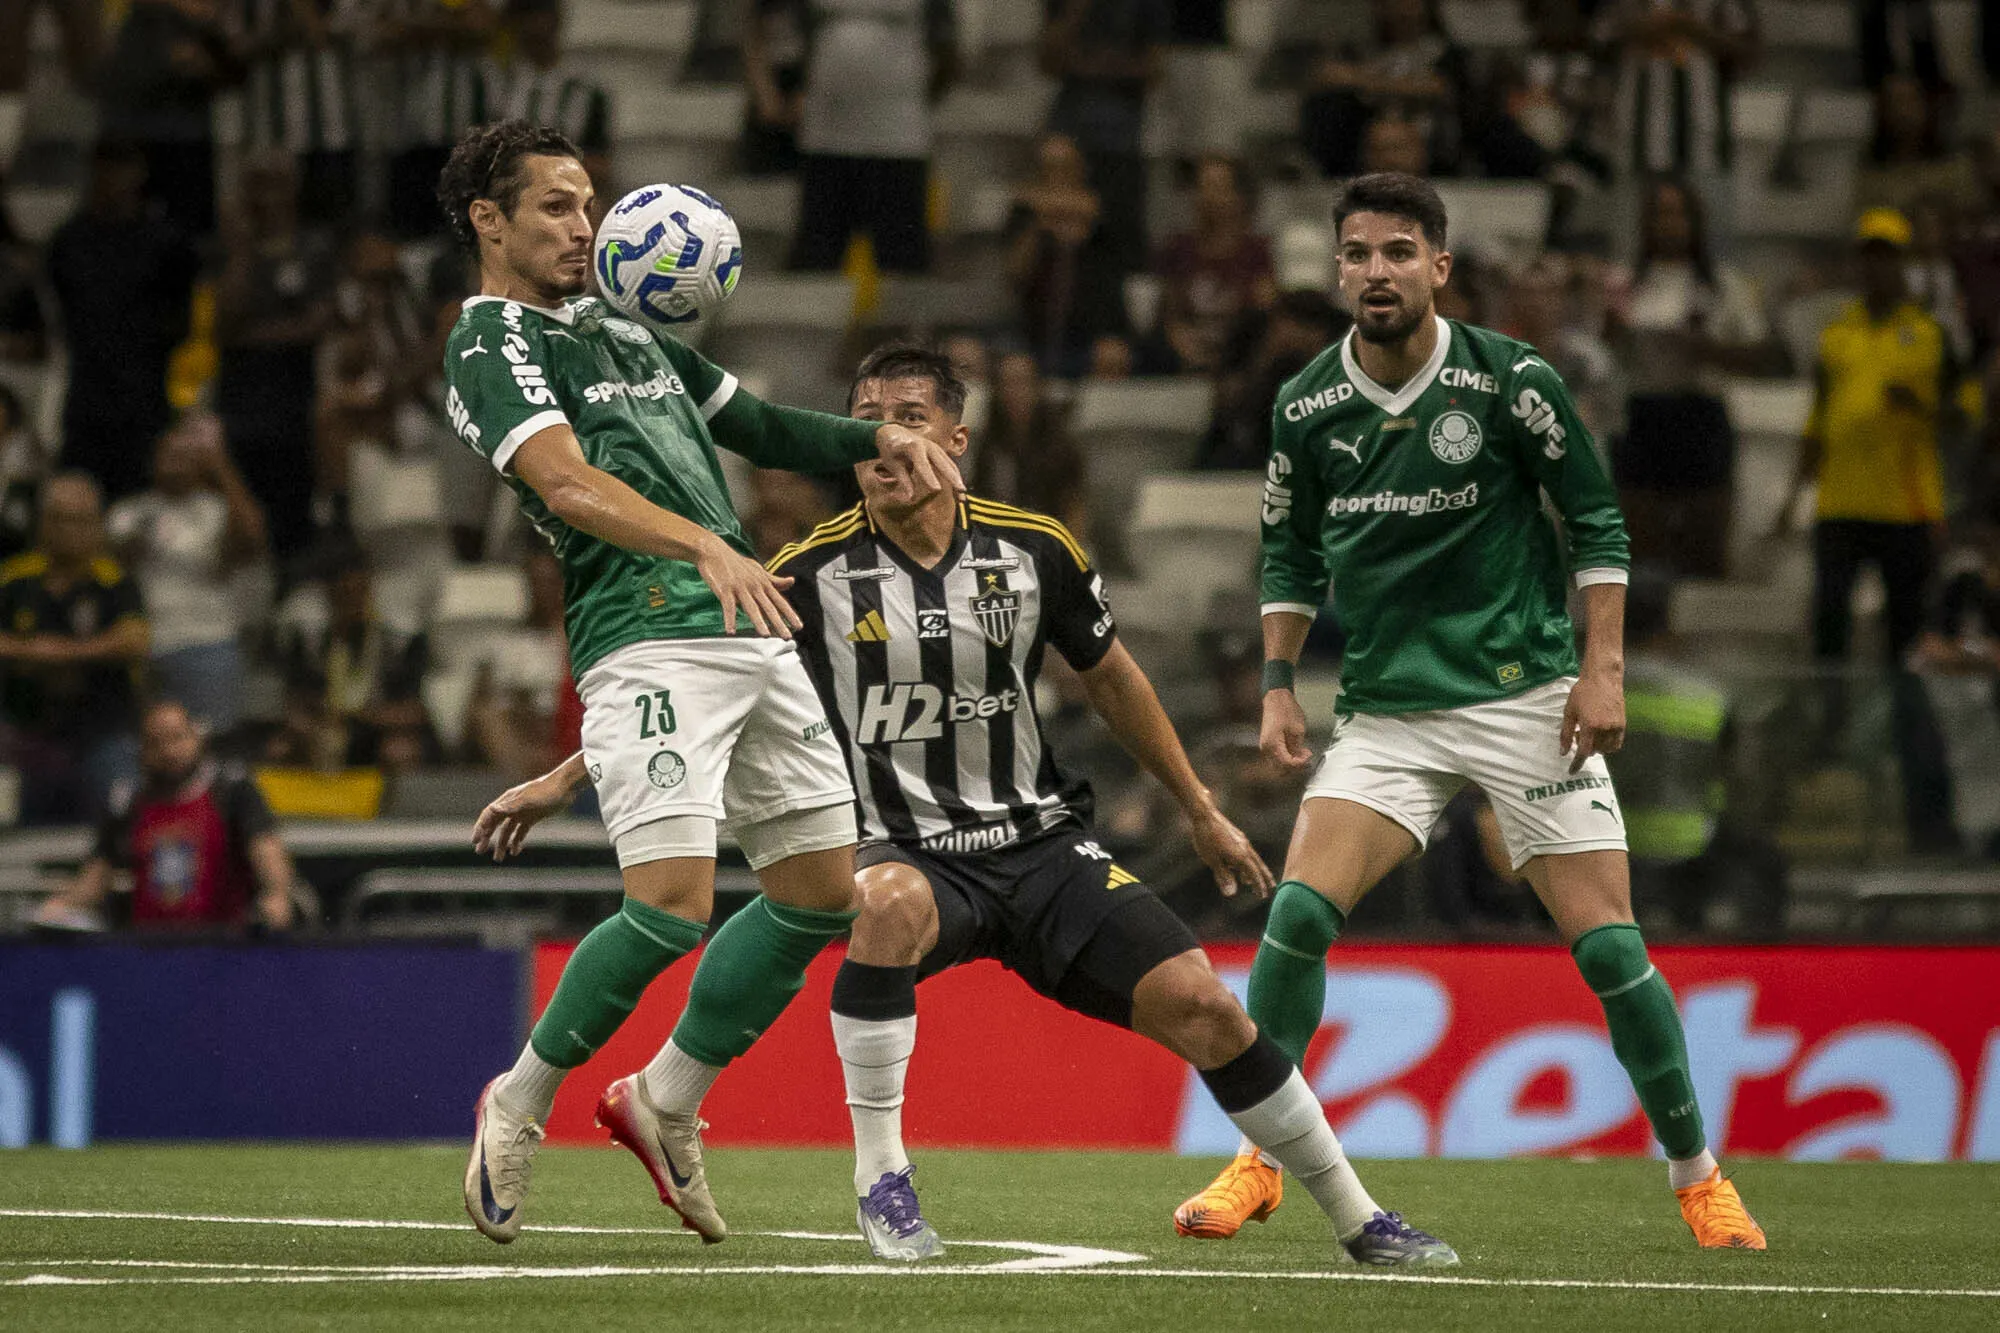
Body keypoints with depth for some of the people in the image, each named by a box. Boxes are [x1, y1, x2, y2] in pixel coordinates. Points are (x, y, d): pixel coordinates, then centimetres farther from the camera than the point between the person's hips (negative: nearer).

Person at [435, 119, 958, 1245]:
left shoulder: (623, 331, 25)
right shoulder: (492, 345, -2)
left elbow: (757, 426, 33)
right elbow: (568, 483, -18)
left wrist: (879, 439, 14)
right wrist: (704, 546, -32)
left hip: (755, 634, 9)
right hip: (648, 635, -8)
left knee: (826, 891, 6)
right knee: (675, 906, -19)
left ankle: (666, 1101, 21)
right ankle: (519, 1106, 3)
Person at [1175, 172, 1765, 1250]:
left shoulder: (1508, 380, -7)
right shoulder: (1306, 410, 2)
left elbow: (1594, 519, 0)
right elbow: (1292, 553, 15)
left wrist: (1603, 665, -6)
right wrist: (1277, 685, 7)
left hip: (1526, 696, -2)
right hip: (1387, 710, 2)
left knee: (1607, 946, -6)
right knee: (1298, 911, -16)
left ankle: (1697, 1176, 9)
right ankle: (1258, 1161, -3)